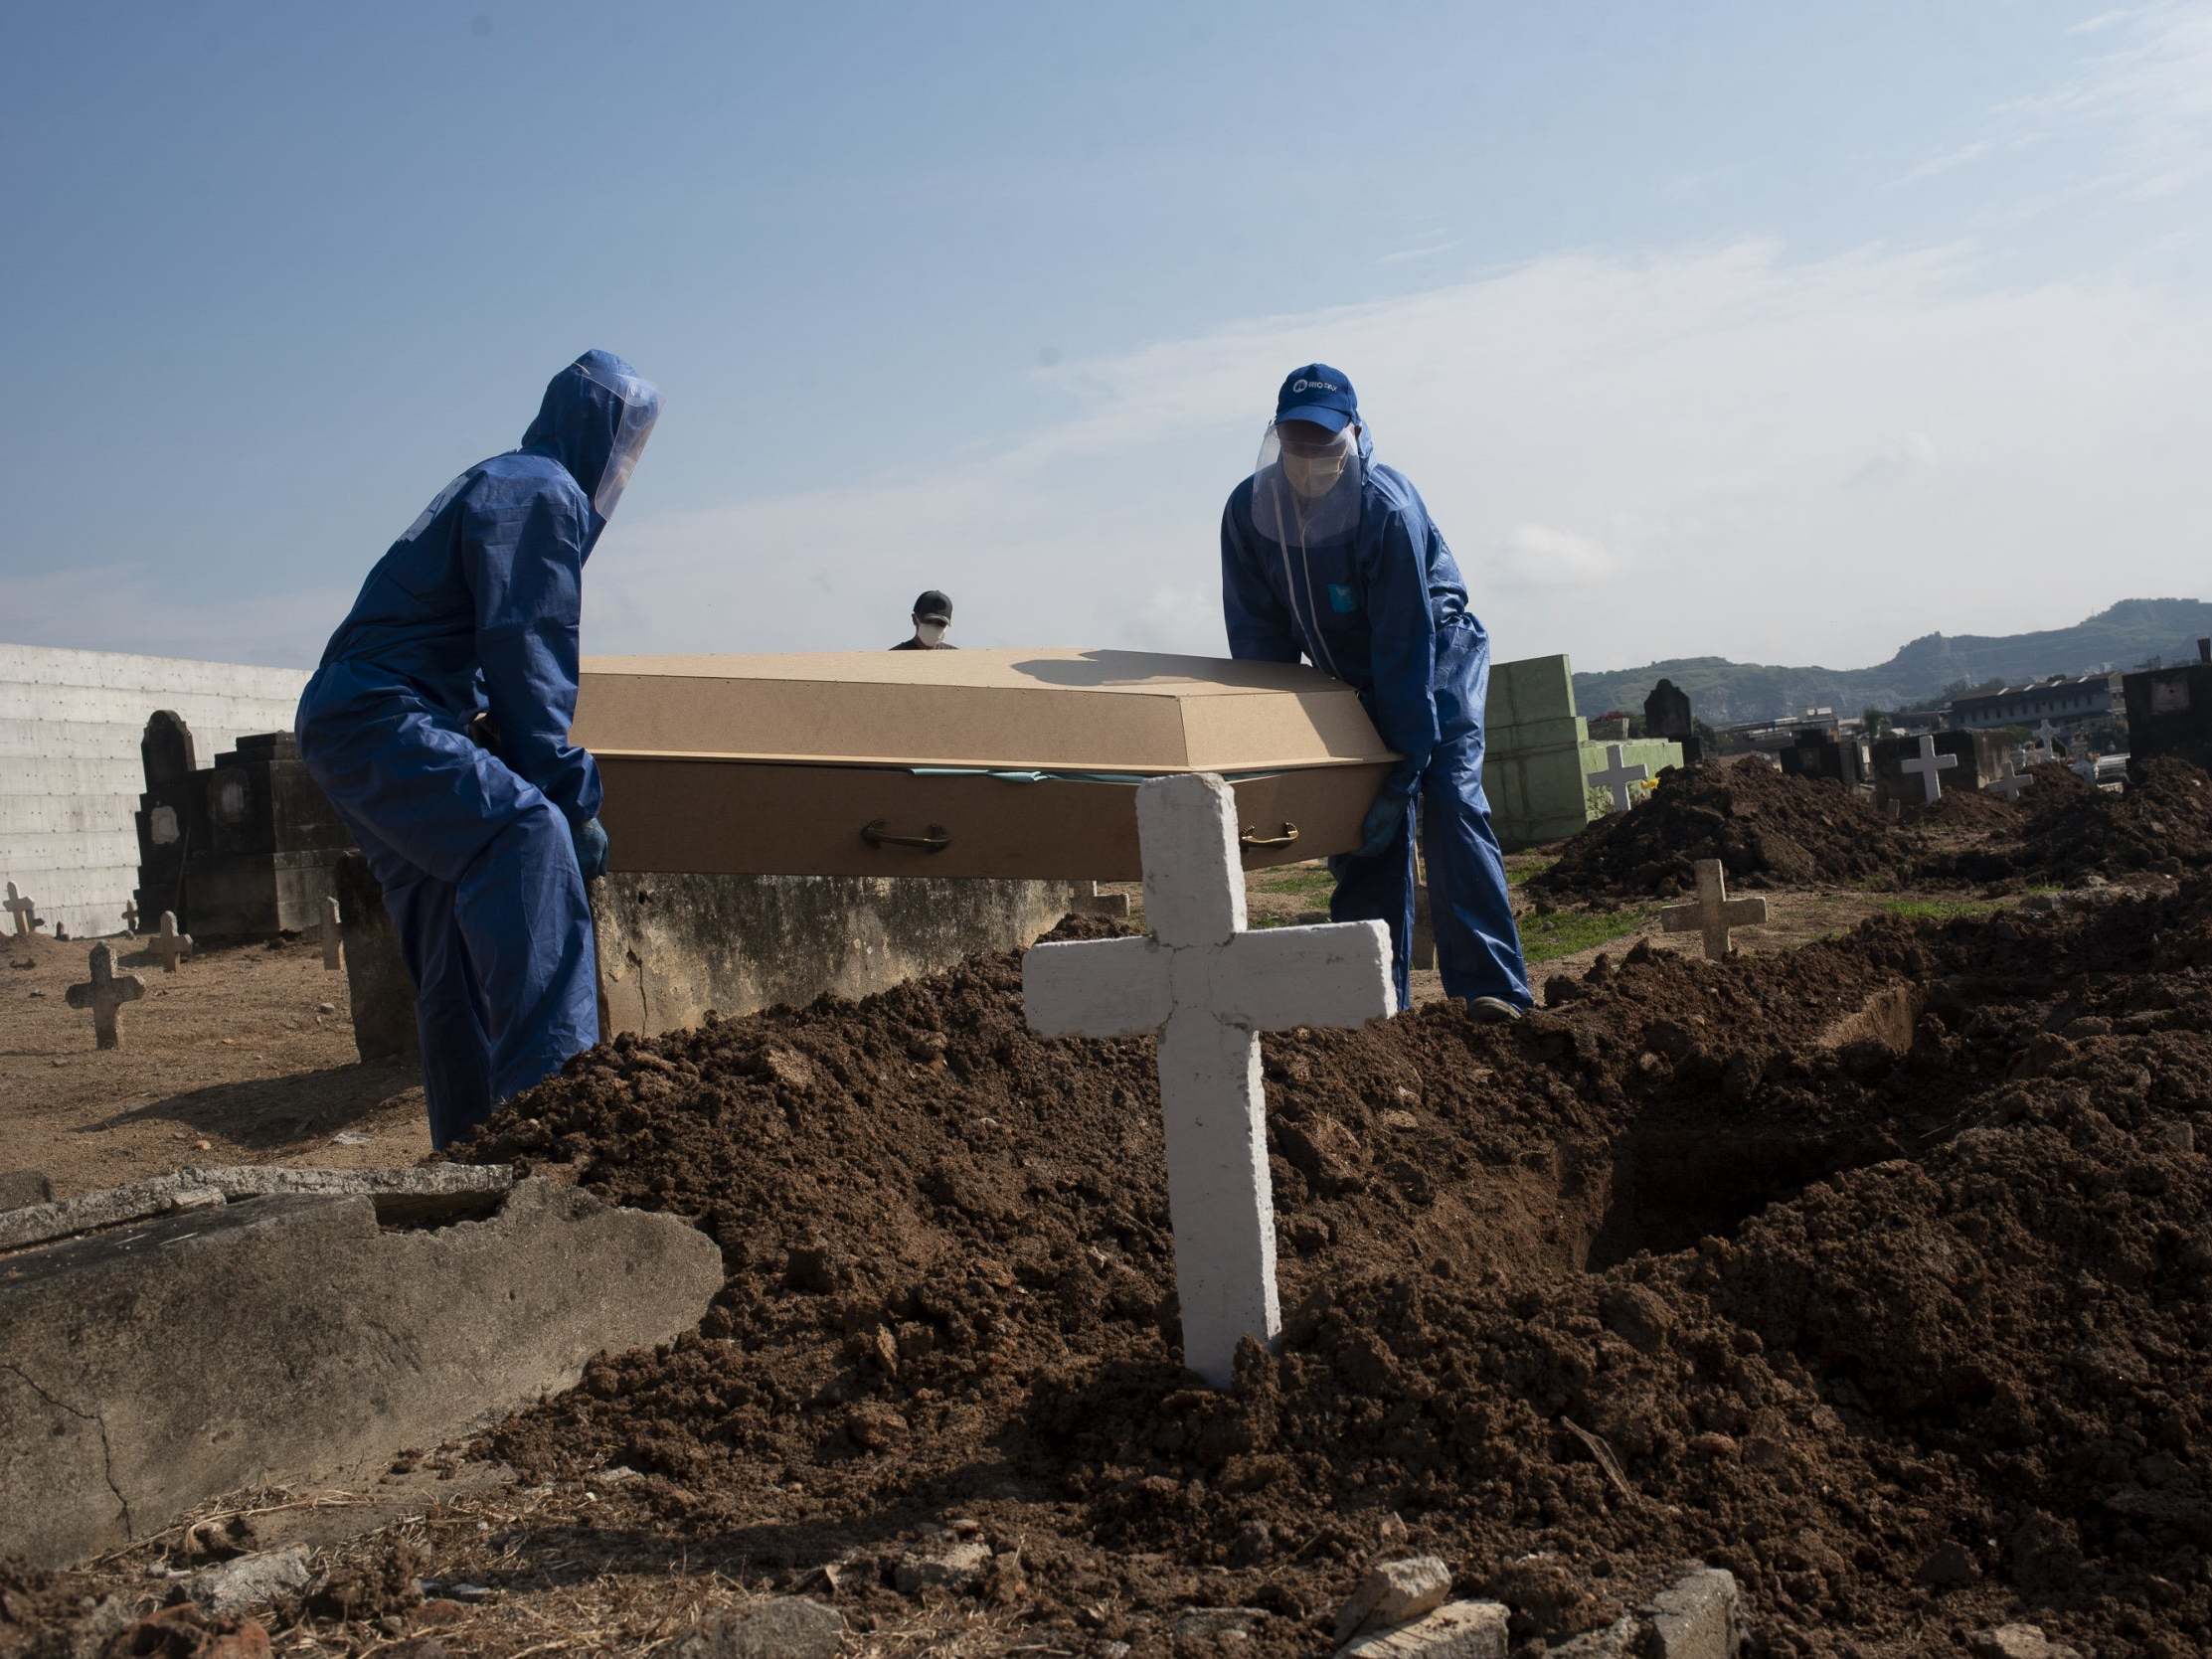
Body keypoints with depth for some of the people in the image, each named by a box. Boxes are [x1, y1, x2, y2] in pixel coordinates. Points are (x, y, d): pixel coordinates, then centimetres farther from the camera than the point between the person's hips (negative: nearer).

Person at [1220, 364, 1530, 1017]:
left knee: (1447, 798, -21)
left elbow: (1407, 646, -30)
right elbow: (1256, 640, -6)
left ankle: (1491, 985, -24)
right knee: (1358, 823, -2)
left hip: (1437, 659, -5)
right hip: (1347, 677, 5)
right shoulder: (1248, 510, -13)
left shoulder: (1387, 507, -29)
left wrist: (1405, 766, -31)